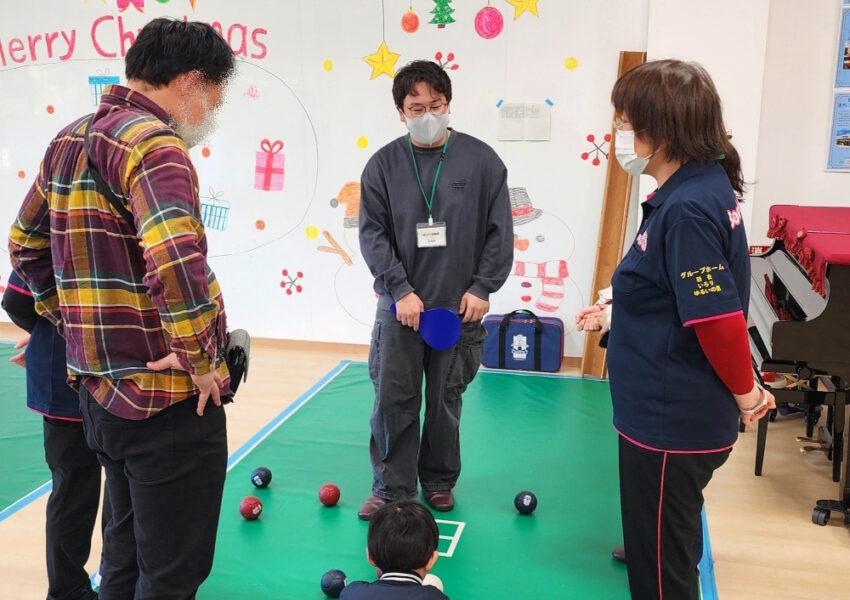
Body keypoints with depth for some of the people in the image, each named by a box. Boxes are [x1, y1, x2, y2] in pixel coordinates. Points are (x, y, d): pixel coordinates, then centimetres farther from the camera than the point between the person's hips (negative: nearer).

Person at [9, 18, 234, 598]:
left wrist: (78, 327, 18)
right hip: (169, 401, -9)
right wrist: (199, 356, -20)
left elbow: (25, 245, 19)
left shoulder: (69, 140, 10)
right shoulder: (153, 143, -17)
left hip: (101, 393, 9)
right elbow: (175, 259, -34)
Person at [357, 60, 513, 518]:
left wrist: (482, 288, -6)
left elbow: (500, 231, 0)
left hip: (459, 308, 0)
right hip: (400, 306, 0)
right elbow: (372, 233, -3)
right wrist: (401, 290, -11)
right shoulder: (383, 164, -1)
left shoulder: (481, 159, -2)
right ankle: (392, 488, 18)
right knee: (393, 400, 3)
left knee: (446, 400, 12)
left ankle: (439, 480, 31)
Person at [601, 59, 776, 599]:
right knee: (668, 553, 27)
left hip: (671, 423, -10)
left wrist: (745, 393, -11)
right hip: (677, 415, 10)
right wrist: (623, 312, 13)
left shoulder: (686, 209, -25)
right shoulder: (699, 190, 6)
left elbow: (719, 320, -25)